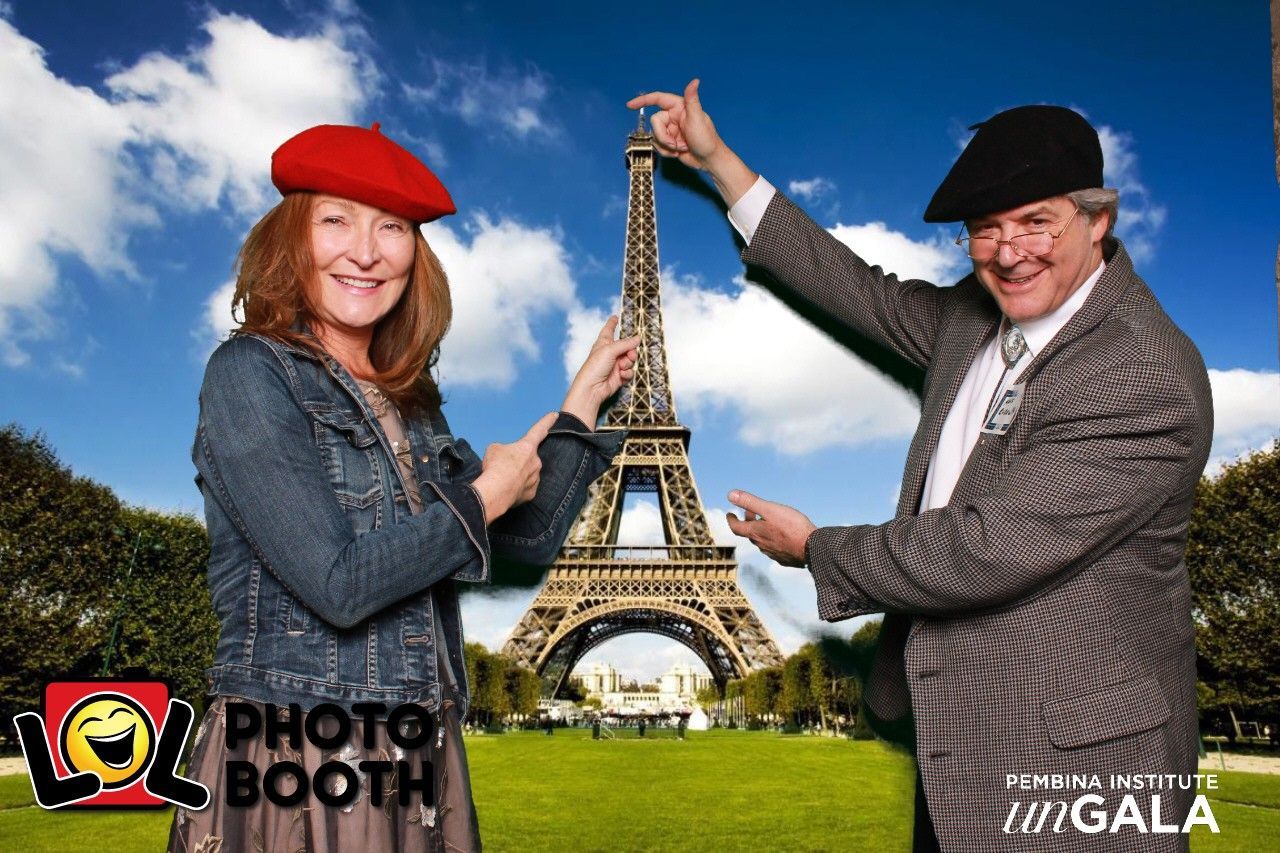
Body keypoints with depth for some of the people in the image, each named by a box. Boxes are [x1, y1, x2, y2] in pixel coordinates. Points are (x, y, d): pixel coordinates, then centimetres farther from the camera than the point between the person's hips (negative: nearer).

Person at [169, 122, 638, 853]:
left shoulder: (409, 400, 8)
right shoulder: (250, 372, -11)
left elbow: (530, 537, 13)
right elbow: (338, 584, -21)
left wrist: (586, 395, 14)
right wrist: (484, 497, -8)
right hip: (293, 772, -6)